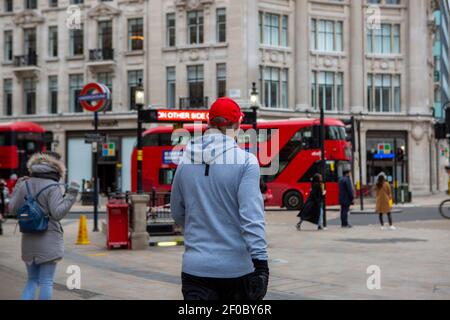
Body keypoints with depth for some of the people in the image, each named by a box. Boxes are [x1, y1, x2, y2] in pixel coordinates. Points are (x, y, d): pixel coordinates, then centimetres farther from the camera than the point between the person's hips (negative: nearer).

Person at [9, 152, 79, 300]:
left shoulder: (25, 184, 3)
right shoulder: (53, 187, -12)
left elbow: (13, 208, 8)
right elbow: (57, 213, -17)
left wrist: (17, 188, 20)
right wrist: (71, 195, -13)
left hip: (29, 239, 5)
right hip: (49, 239, -5)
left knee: (32, 280, 16)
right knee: (46, 282, 1)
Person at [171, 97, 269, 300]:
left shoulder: (185, 163, 4)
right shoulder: (246, 162, -8)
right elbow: (251, 214, -16)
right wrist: (260, 262, -16)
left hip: (196, 268, 2)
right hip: (237, 268, -2)